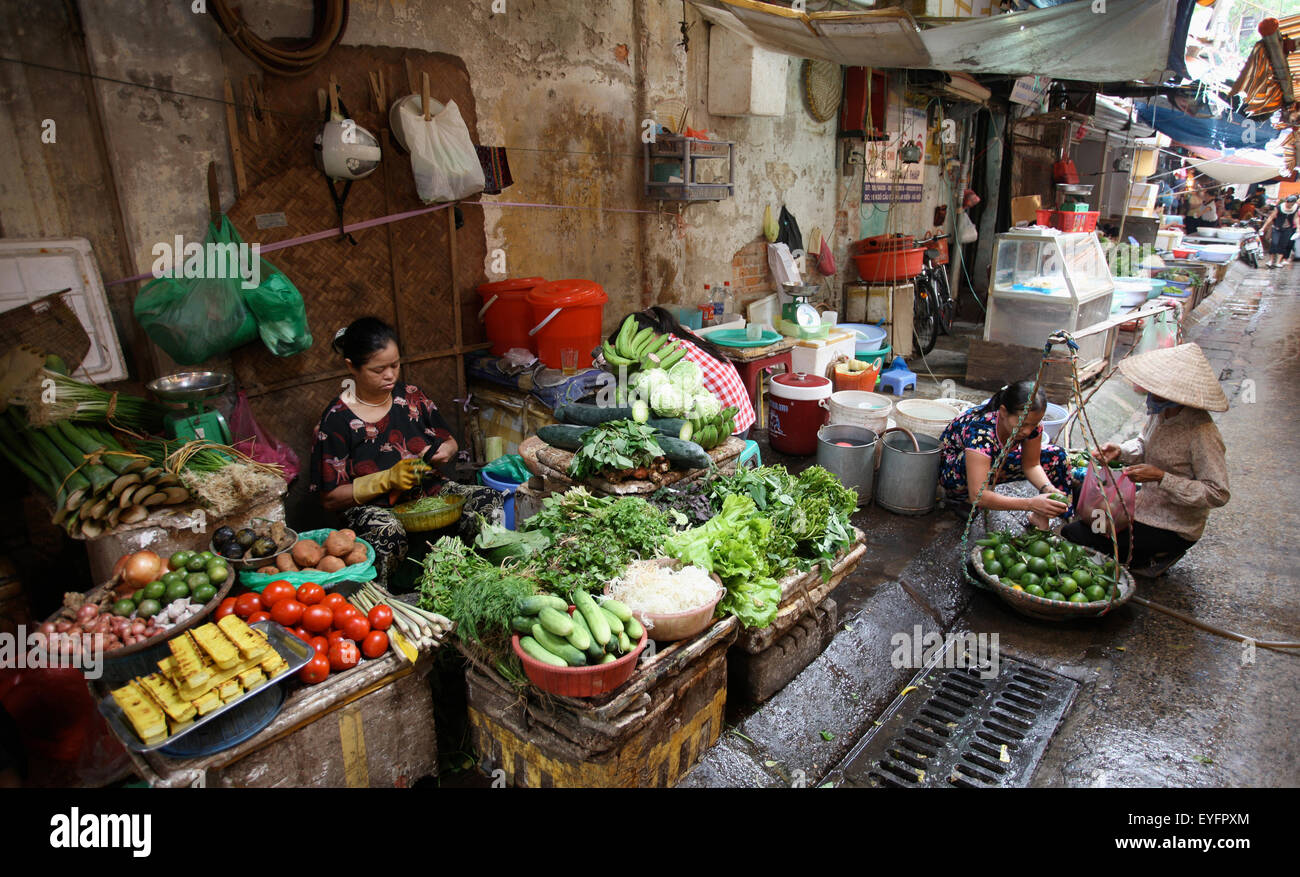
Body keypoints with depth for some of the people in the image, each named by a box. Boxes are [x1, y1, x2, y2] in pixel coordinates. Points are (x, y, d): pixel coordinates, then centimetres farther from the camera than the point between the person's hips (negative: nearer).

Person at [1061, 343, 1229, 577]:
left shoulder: (1202, 433, -27)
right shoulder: (1161, 411, -4)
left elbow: (1218, 494, -25)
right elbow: (1144, 444, 14)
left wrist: (1161, 478, -29)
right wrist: (1120, 452, -7)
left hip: (1173, 528, -8)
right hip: (1146, 502, 8)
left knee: (1073, 534, -17)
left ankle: (1154, 557, 5)